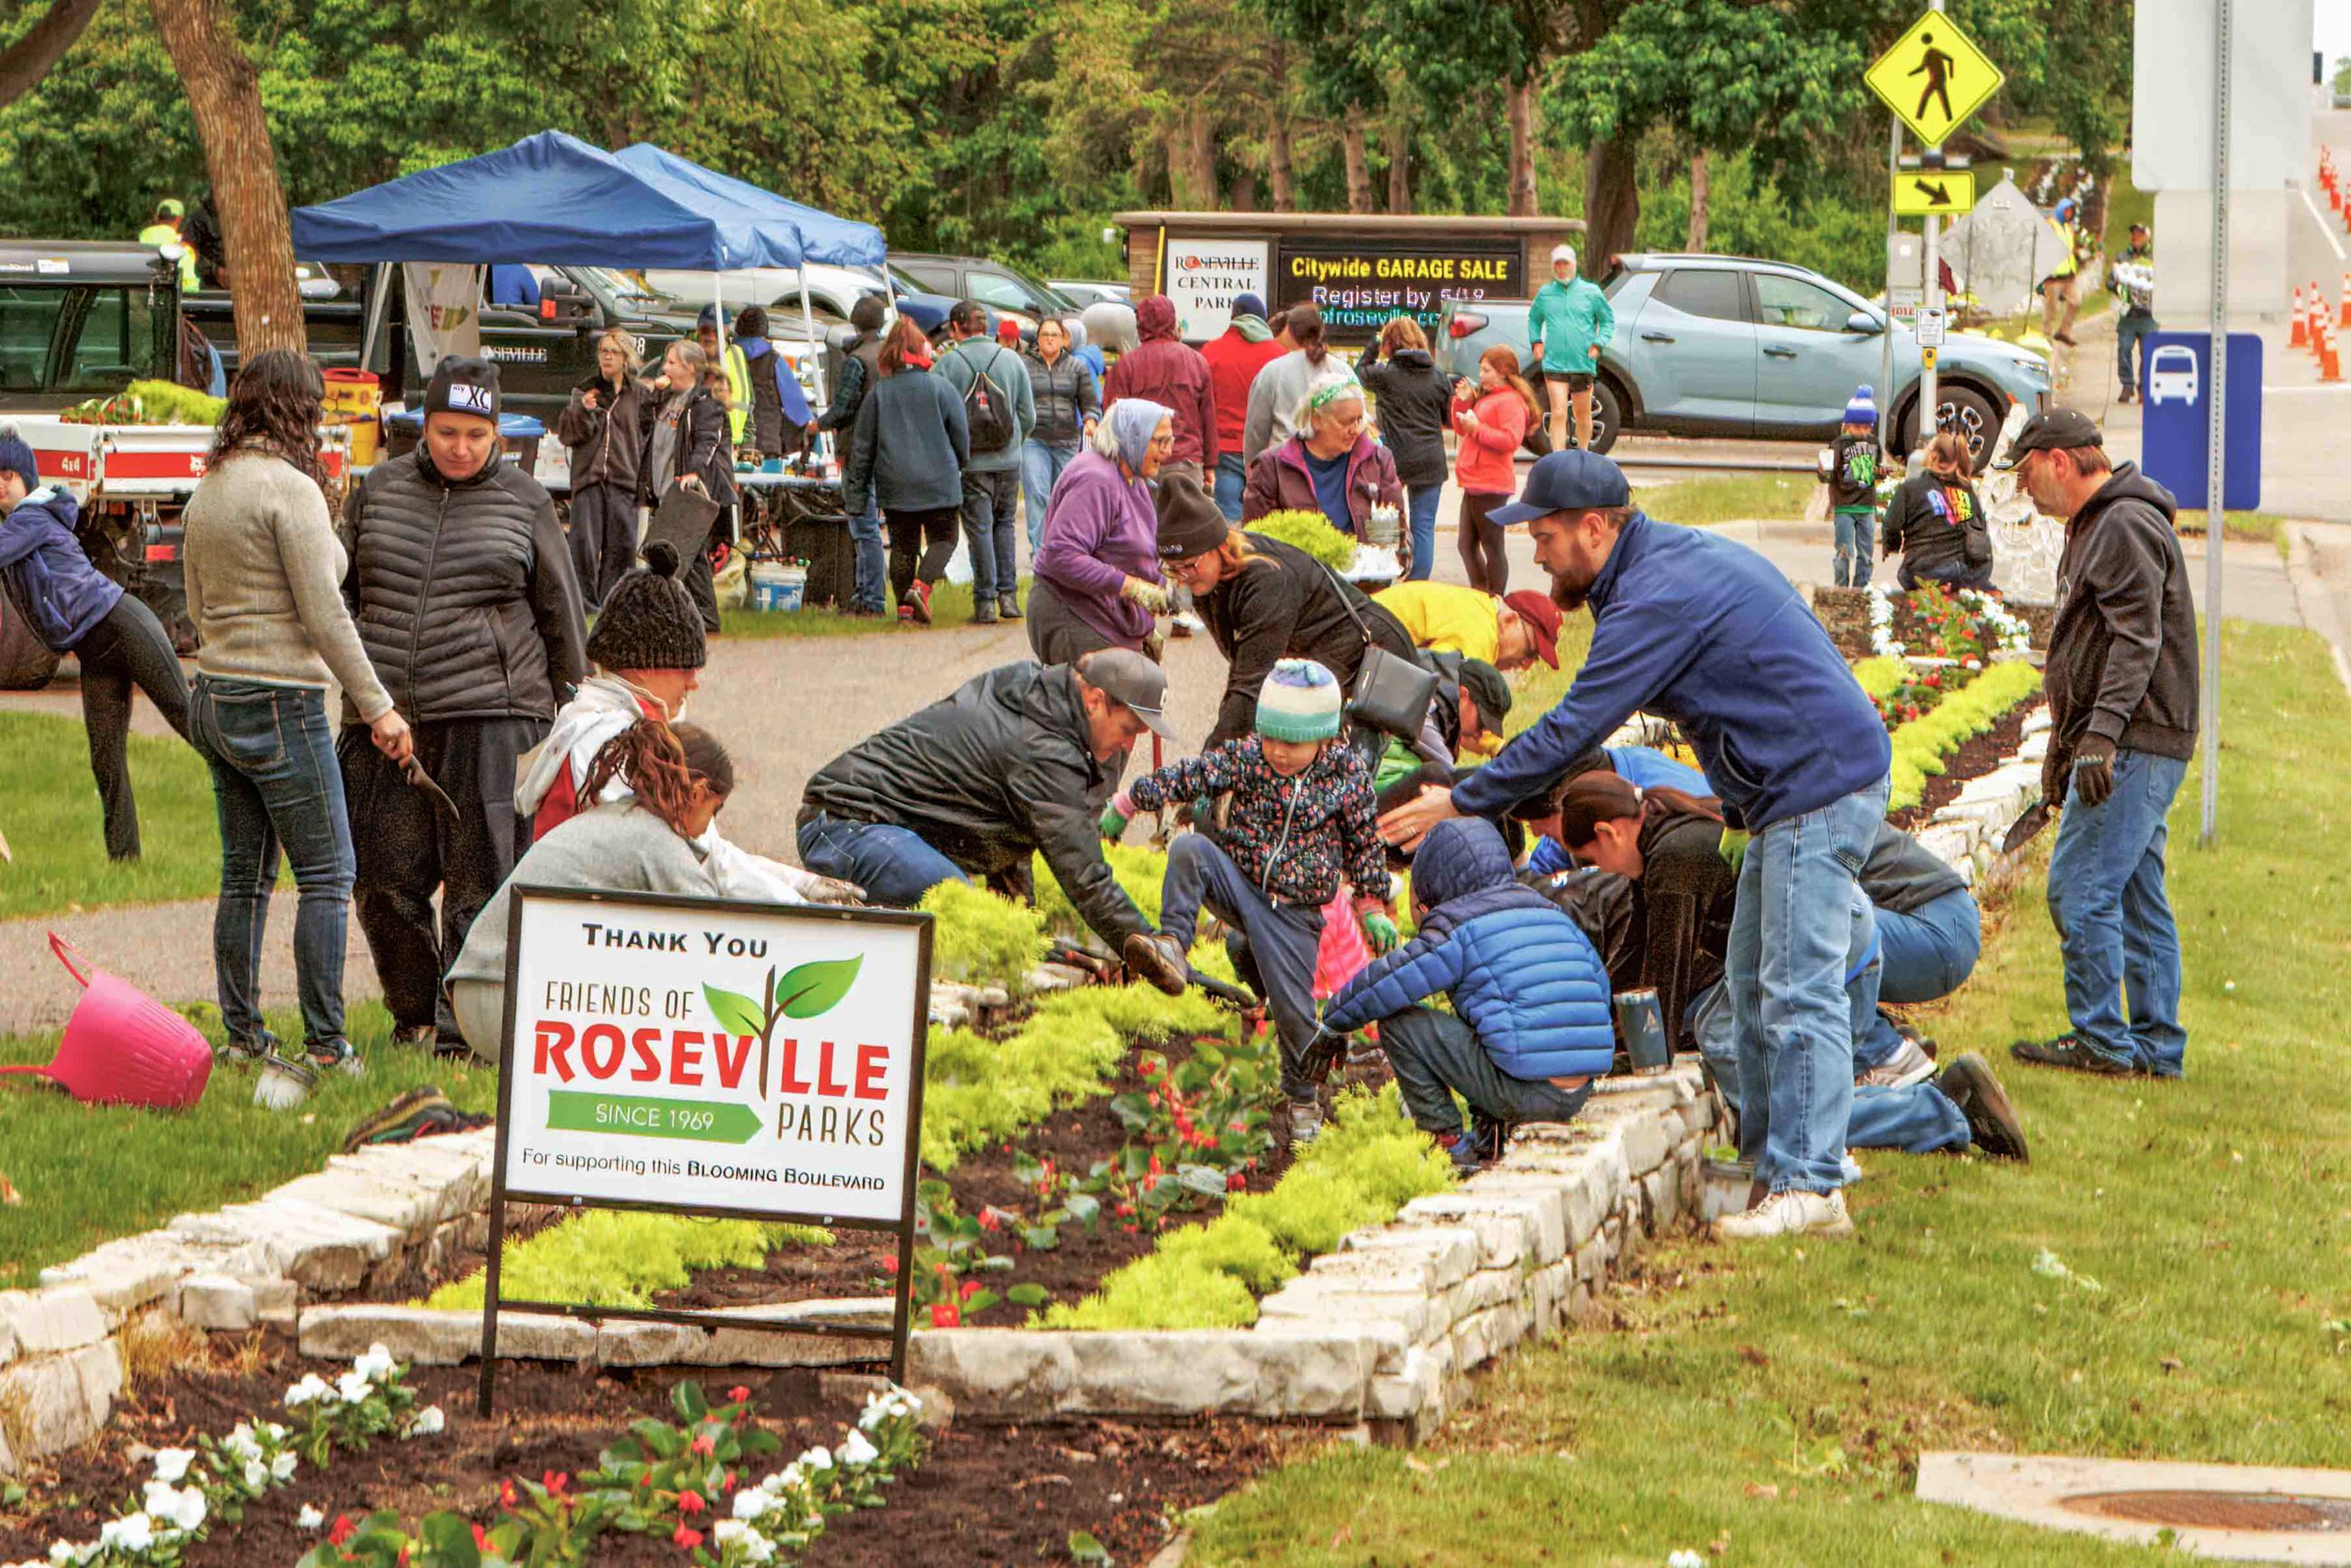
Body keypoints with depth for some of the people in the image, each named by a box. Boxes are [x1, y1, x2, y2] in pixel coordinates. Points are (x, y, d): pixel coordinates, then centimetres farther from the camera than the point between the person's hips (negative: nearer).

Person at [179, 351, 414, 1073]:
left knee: (244, 875, 13)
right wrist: (377, 706, -10)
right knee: (327, 875, -2)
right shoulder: (290, 488, -14)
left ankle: (241, 1034, 16)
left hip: (214, 700, 8)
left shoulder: (206, 492, 10)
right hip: (281, 704, -8)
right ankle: (324, 1043, -4)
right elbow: (324, 613, -15)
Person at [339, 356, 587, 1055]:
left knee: (480, 880, -5)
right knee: (386, 880, 2)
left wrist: (567, 712, 11)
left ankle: (465, 1022, 1)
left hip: (491, 715, -2)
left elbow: (560, 612, 11)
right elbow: (341, 593, 18)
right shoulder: (377, 491, 11)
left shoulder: (524, 502, 6)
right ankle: (413, 1015, 17)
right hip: (387, 719, 2)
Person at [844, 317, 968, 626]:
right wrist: (962, 466, 19)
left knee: (903, 545, 9)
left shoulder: (878, 393, 2)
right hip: (938, 483, -2)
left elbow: (863, 443, 4)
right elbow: (961, 433, 1)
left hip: (894, 484, 2)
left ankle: (905, 607, 4)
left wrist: (856, 484, 11)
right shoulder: (940, 387, -4)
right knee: (943, 538, 8)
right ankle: (921, 586, -15)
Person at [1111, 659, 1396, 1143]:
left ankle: (1302, 1098, 20)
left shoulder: (1347, 772, -7)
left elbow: (1365, 843, 4)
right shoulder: (1245, 756, -6)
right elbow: (1189, 777, -6)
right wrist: (1127, 803, -7)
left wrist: (1373, 908, 6)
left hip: (1293, 913, -1)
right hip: (1238, 882, 1)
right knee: (1188, 849, -28)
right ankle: (1171, 948, -36)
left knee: (1294, 1009, -6)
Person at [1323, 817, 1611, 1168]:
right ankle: (1489, 1137, 22)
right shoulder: (1554, 915, 18)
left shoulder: (1459, 929, -2)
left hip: (1523, 1094, -8)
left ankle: (1449, 1144, 1)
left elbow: (1381, 989, -3)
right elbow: (1600, 988, 26)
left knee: (1398, 1021, 1)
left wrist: (1333, 1022, 17)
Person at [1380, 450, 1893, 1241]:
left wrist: (1461, 802, -10)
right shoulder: (1677, 555, 13)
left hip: (1819, 787, -11)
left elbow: (1571, 731, -18)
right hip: (1789, 789, 11)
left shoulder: (1655, 600, -19)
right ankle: (1782, 1154, 19)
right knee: (1755, 985, 15)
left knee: (1798, 992, -12)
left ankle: (1809, 1188, -14)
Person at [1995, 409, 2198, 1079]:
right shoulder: (2094, 526, 21)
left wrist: (2101, 734, -29)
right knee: (2137, 896, 10)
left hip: (2135, 746, -11)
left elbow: (2137, 641, -22)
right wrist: (2062, 742, 28)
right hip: (2133, 747, 11)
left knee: (2079, 889, -11)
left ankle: (2101, 1040, -8)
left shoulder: (2125, 525, -13)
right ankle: (2156, 1044, 12)